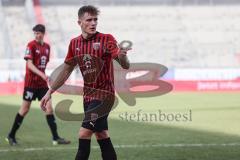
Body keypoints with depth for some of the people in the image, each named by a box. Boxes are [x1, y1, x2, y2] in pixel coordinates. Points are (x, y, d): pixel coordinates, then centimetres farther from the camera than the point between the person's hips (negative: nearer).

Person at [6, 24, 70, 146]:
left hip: (42, 83, 5)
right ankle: (11, 136, 13)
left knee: (49, 107, -1)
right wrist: (41, 74, -29)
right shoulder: (31, 45, -10)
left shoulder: (47, 47, 9)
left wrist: (43, 76, 12)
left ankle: (56, 138, 0)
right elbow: (29, 64, -18)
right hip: (31, 82, -5)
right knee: (25, 109, 0)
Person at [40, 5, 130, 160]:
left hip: (104, 95, -6)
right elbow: (66, 70, 17)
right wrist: (50, 91, 16)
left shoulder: (106, 39, -10)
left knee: (84, 134, -13)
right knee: (102, 137, 9)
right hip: (88, 96, 6)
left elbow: (125, 66, -17)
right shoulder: (75, 43, 5)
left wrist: (122, 55, -40)